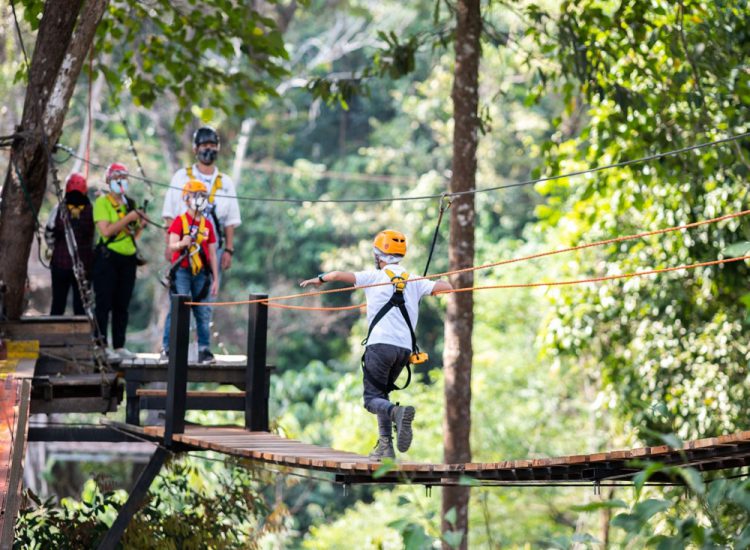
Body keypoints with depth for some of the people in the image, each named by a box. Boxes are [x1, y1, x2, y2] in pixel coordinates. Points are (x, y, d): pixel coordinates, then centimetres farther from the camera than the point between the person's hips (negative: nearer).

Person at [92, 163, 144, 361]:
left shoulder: (130, 203, 15)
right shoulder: (102, 202, -4)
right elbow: (106, 231, -17)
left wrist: (139, 224, 0)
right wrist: (128, 218, -18)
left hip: (128, 258, 6)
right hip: (108, 258, -6)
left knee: (122, 305, 8)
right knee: (104, 304, -6)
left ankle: (119, 346, 13)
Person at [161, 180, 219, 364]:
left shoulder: (207, 224, 10)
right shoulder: (179, 221, -1)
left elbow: (212, 254, 13)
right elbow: (172, 245, -14)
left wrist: (215, 279, 11)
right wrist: (182, 243, -37)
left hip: (201, 273, 4)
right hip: (182, 271, -4)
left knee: (203, 312, 2)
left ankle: (204, 350, 7)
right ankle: (168, 347, -1)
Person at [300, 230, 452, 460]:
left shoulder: (374, 277, 4)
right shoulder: (414, 281, 12)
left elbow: (338, 275, 0)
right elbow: (443, 286, 3)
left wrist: (318, 279, 19)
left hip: (380, 344, -4)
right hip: (405, 348, 4)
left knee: (372, 398, -1)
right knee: (381, 393, 19)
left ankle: (397, 413, -34)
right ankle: (386, 446, 6)